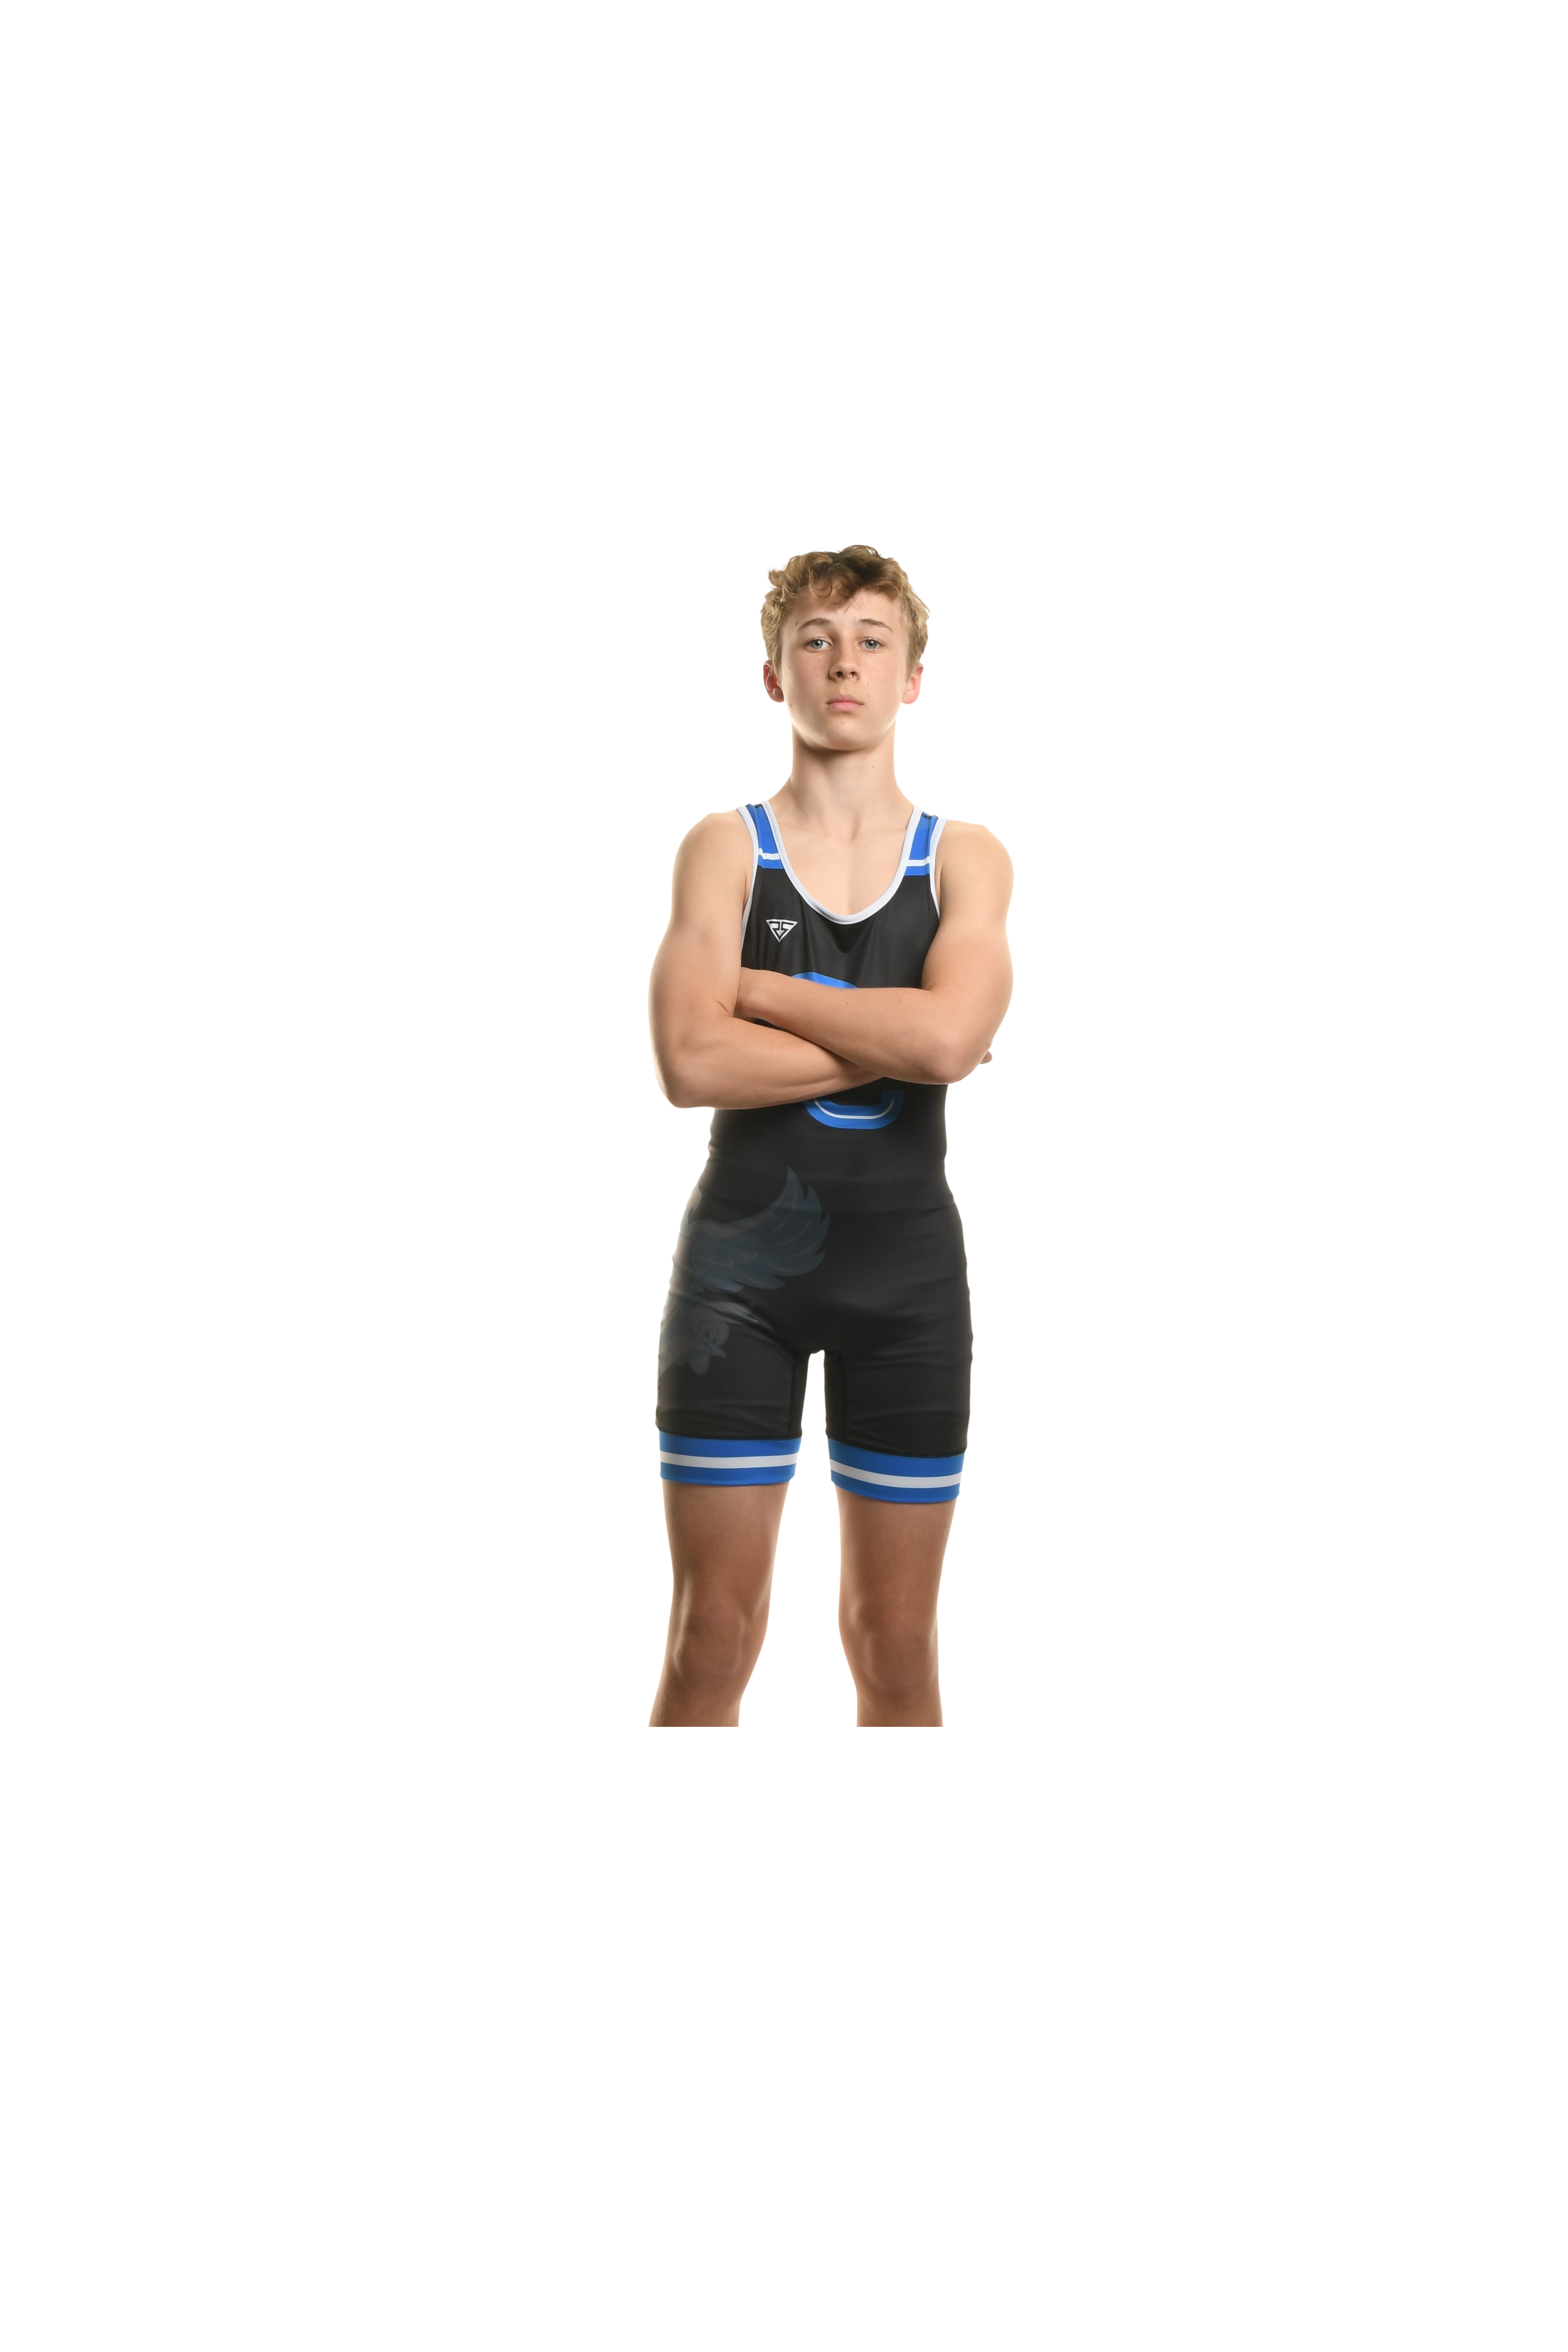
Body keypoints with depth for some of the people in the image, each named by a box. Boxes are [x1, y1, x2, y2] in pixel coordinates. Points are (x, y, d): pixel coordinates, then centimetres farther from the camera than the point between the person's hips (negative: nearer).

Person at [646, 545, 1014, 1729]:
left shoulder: (967, 858, 3)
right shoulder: (726, 845, 1)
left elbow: (949, 1037, -17)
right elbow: (692, 1062, -15)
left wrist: (755, 986, -10)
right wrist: (891, 1040, -13)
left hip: (908, 1263, 1)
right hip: (742, 1252, -1)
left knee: (895, 1647, 10)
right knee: (712, 1641, 2)